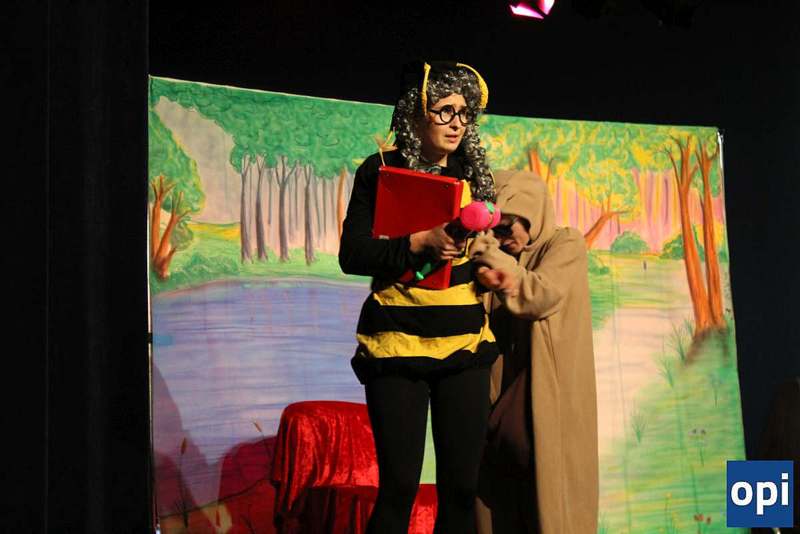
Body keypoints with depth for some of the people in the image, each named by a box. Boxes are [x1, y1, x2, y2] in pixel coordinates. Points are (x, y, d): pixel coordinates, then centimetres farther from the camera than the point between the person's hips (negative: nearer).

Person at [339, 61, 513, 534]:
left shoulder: (474, 174, 11)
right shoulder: (381, 171, 0)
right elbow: (352, 254, -7)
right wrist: (419, 242, -18)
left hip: (465, 345, 4)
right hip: (397, 343, -4)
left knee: (462, 484, 3)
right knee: (400, 484, -4)